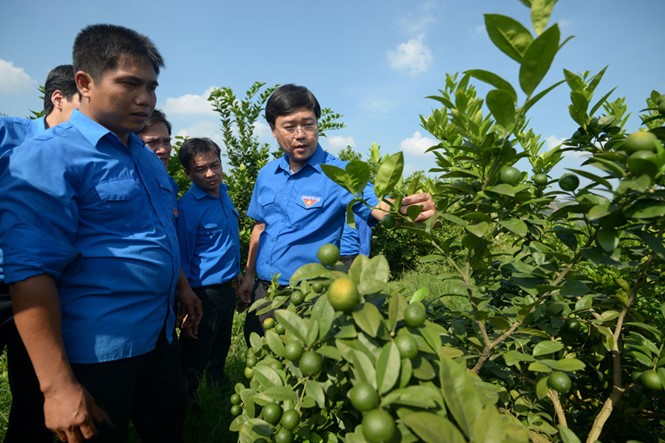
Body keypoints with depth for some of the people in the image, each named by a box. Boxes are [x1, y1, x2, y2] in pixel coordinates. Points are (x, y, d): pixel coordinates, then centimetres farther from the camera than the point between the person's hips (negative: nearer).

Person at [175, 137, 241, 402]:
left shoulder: (223, 193, 3)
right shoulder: (187, 206, -20)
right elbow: (183, 258, -16)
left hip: (227, 288, 8)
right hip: (204, 292, -8)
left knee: (220, 349, 26)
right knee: (194, 359, 8)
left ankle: (218, 387, 47)